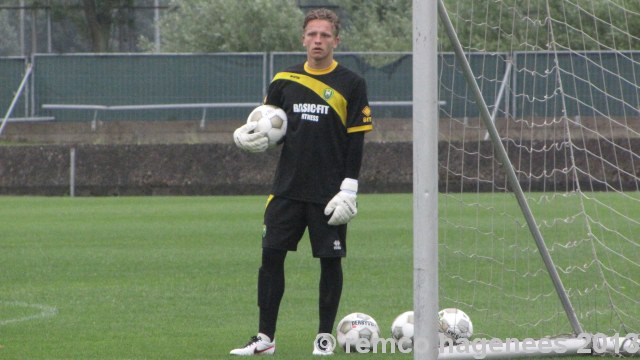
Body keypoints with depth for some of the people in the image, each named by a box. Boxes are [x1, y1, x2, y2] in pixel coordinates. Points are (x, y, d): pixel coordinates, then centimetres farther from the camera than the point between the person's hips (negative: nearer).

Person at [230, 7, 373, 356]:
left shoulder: (351, 85, -2)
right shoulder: (284, 81, 7)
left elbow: (356, 141, -3)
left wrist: (348, 189, -10)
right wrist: (247, 135, -9)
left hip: (329, 194, -3)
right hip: (287, 190, 3)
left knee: (330, 261, 1)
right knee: (271, 256, -2)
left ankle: (324, 336, 13)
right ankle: (265, 337, 4)